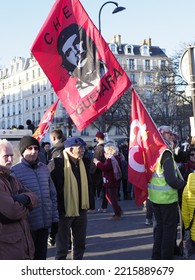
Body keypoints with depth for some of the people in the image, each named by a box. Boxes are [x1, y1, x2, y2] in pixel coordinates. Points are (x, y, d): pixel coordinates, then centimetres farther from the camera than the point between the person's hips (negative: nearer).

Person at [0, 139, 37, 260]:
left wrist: (25, 198, -15)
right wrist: (26, 208, -1)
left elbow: (33, 198, 8)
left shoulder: (11, 178, 16)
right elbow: (12, 211, -23)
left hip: (23, 239, 10)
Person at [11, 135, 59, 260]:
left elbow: (53, 194, 11)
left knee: (41, 255, 16)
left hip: (45, 223, 5)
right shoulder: (14, 171, -10)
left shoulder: (44, 168, 6)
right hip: (27, 225, -4)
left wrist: (55, 218, 10)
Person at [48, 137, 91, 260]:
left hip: (81, 210, 7)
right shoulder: (57, 164, -16)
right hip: (64, 211, -7)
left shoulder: (83, 164, 7)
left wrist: (86, 204, 13)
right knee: (62, 247, 4)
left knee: (80, 244, 17)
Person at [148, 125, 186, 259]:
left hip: (155, 196, 8)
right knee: (170, 228, 4)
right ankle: (167, 258, 11)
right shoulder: (166, 153, -20)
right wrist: (184, 184, -8)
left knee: (159, 225, 19)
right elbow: (171, 179, -26)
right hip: (167, 197, -8)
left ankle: (157, 255, 28)